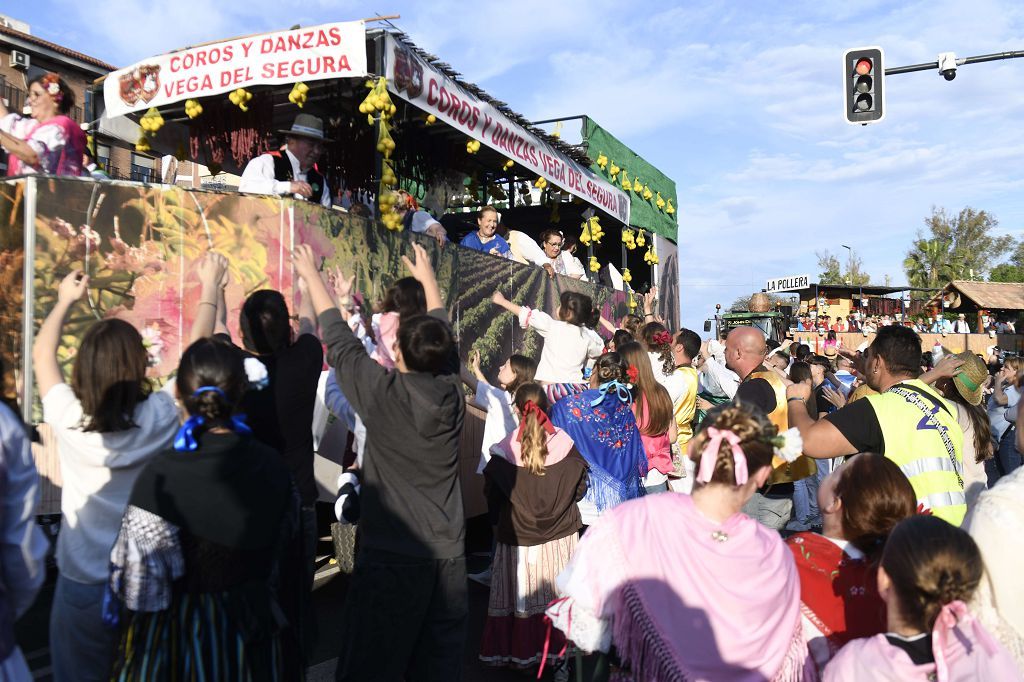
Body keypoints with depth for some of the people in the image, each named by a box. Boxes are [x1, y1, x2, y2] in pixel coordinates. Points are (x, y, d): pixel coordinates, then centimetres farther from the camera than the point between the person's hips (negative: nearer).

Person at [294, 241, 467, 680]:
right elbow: (443, 337, 14)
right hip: (448, 554, 4)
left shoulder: (383, 393, -13)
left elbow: (339, 340, 0)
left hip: (390, 556, -4)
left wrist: (312, 275, 14)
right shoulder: (453, 394, -3)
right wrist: (427, 277, 30)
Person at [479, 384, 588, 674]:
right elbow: (579, 489, 0)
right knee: (559, 595, 14)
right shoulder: (565, 444, -10)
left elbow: (493, 495, -2)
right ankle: (558, 646, 26)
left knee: (521, 594, 11)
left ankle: (522, 651, 20)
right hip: (561, 533, 1)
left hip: (518, 535, -1)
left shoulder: (504, 451, -13)